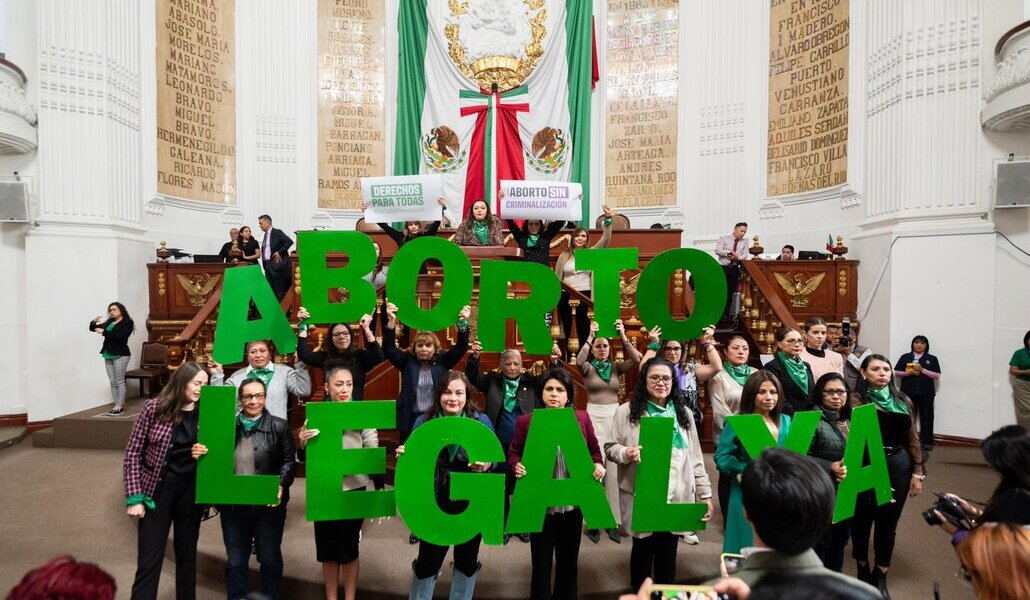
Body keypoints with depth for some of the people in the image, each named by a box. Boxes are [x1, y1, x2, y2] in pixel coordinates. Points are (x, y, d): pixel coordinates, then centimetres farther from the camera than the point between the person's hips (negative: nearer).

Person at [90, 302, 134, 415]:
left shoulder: (127, 322, -4)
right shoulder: (109, 322, 16)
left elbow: (120, 336, -19)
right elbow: (92, 329, 19)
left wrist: (104, 332, -21)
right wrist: (94, 322, -1)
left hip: (120, 355, -7)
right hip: (108, 355, 7)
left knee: (119, 381, -6)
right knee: (113, 382, 5)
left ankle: (120, 406, -5)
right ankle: (117, 405, 8)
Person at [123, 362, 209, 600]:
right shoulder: (154, 408, -9)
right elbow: (133, 453, -5)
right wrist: (134, 497, -9)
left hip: (191, 491, 3)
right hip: (157, 490, -2)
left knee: (187, 554, 15)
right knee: (149, 560, 3)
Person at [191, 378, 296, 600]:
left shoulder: (279, 426, -4)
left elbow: (289, 461, -6)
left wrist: (281, 485, -22)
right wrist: (199, 454, -12)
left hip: (268, 505, -2)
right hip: (233, 505, 2)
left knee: (270, 558, 13)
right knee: (235, 560, 15)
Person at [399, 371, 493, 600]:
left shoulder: (481, 421, -6)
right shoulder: (423, 422, -4)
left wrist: (486, 465, -26)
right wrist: (403, 455, -19)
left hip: (471, 503, 1)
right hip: (434, 502, 0)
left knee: (467, 561, 18)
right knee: (428, 560, 10)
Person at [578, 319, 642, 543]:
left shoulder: (616, 367, 8)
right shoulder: (588, 368, 1)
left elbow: (635, 359, -7)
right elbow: (579, 361, -21)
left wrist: (623, 335, -14)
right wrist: (590, 336, -22)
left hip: (614, 417, 3)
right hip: (594, 418, -3)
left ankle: (613, 519, 14)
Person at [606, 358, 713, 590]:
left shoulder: (684, 413, 9)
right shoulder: (626, 411, -2)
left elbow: (695, 458, 10)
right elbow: (610, 448, -1)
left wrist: (705, 493, 7)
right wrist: (626, 453, -22)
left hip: (677, 496, 3)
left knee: (668, 553, 12)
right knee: (643, 550, 10)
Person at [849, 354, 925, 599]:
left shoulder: (902, 400, 10)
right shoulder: (856, 399, -5)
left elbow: (912, 438, 12)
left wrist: (918, 472, 8)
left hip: (899, 466, 4)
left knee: (888, 523, 12)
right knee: (862, 520, 10)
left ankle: (880, 578, 29)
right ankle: (863, 569, 33)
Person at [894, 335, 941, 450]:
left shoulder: (932, 359, 6)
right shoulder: (905, 357, 8)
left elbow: (937, 376, -2)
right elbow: (896, 373, 7)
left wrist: (922, 370, -13)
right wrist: (907, 373, -12)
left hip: (926, 393, 0)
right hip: (908, 392, 1)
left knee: (926, 417, 3)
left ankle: (927, 442, 10)